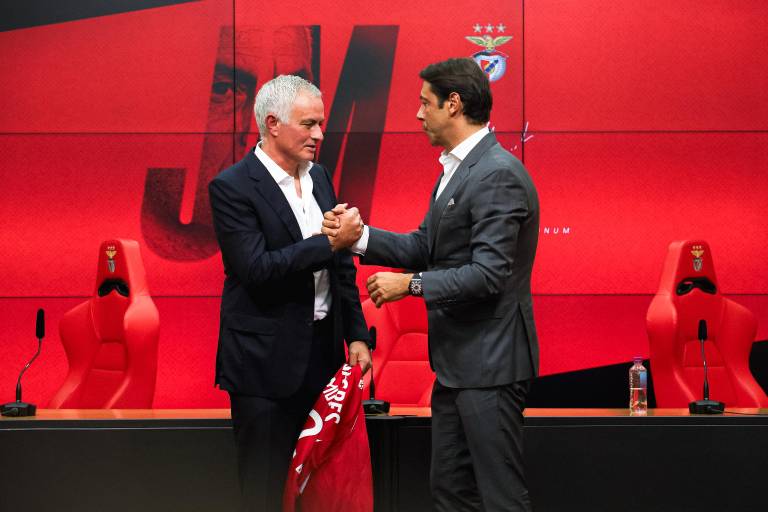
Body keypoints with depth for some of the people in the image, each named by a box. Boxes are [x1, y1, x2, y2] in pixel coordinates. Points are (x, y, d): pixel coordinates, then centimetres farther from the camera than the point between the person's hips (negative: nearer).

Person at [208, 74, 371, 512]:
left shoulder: (319, 176, 10)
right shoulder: (232, 187, -12)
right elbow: (257, 269, -21)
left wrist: (357, 334, 11)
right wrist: (328, 242, -23)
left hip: (320, 352, 7)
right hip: (266, 360, -6)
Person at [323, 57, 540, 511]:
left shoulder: (498, 175, -19)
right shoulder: (456, 168, 14)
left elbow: (488, 273, -24)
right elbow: (426, 247, 13)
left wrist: (410, 284, -16)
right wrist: (358, 236, -1)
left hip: (489, 361, -10)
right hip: (457, 360, 11)